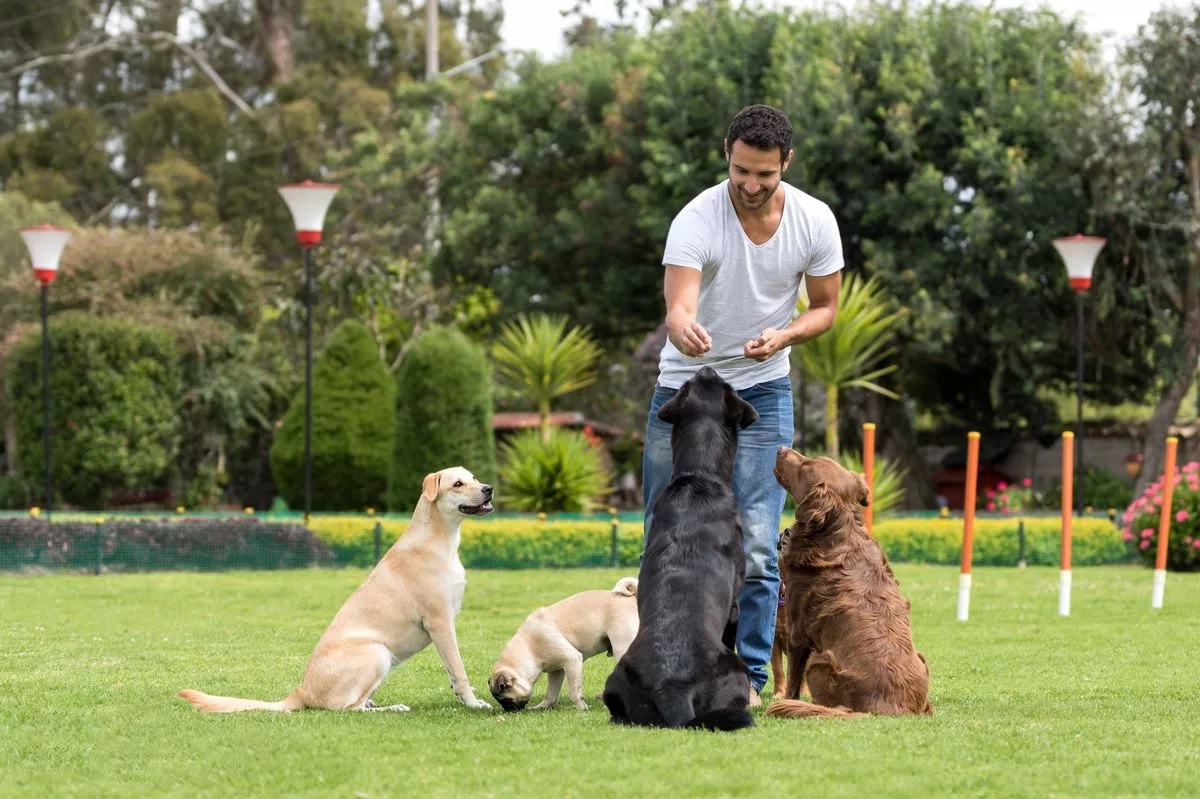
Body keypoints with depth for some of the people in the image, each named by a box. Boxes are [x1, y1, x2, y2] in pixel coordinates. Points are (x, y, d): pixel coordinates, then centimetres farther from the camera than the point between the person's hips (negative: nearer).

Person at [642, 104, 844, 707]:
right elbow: (678, 304, -34)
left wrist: (785, 335, -20)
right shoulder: (697, 221, -21)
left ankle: (749, 675, 0)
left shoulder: (815, 221, -11)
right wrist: (684, 328, -59)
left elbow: (825, 307, 1)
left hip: (762, 391, 1)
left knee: (756, 543, -9)